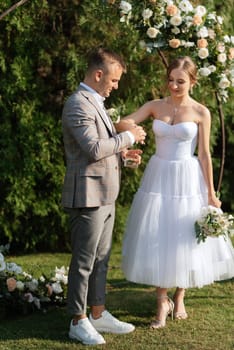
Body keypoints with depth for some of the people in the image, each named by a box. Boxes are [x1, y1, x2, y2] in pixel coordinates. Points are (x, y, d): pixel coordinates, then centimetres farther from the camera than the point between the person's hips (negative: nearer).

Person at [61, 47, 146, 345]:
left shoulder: (95, 102, 17)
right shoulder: (78, 105, -16)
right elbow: (93, 149, -24)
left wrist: (122, 152, 10)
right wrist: (128, 137, -13)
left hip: (105, 195, 10)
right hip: (87, 194, -10)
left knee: (101, 259, 15)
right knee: (84, 261, -2)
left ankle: (98, 315, 24)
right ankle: (78, 322, 7)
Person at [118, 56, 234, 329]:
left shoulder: (200, 112, -4)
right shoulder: (155, 106, 2)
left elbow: (204, 155, -3)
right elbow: (122, 124, -7)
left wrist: (211, 193, -4)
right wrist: (129, 127, -32)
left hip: (187, 181, -2)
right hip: (158, 177, 2)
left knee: (183, 240, 6)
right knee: (157, 240, 1)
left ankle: (179, 298, 26)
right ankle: (162, 303, 12)